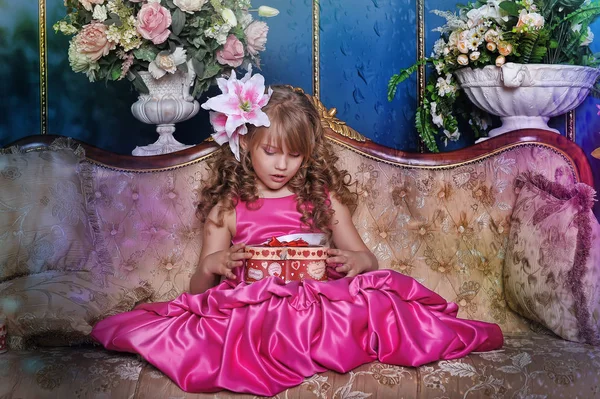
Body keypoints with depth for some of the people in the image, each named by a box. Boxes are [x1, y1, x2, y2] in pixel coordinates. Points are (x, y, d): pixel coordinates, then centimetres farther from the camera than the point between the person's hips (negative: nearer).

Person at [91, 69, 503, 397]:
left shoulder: (323, 199, 14)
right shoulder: (226, 208, 10)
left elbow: (367, 258, 17)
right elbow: (200, 290, 11)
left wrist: (357, 260, -9)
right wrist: (211, 266, -14)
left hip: (316, 301, 0)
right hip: (249, 308, 0)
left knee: (379, 294, -32)